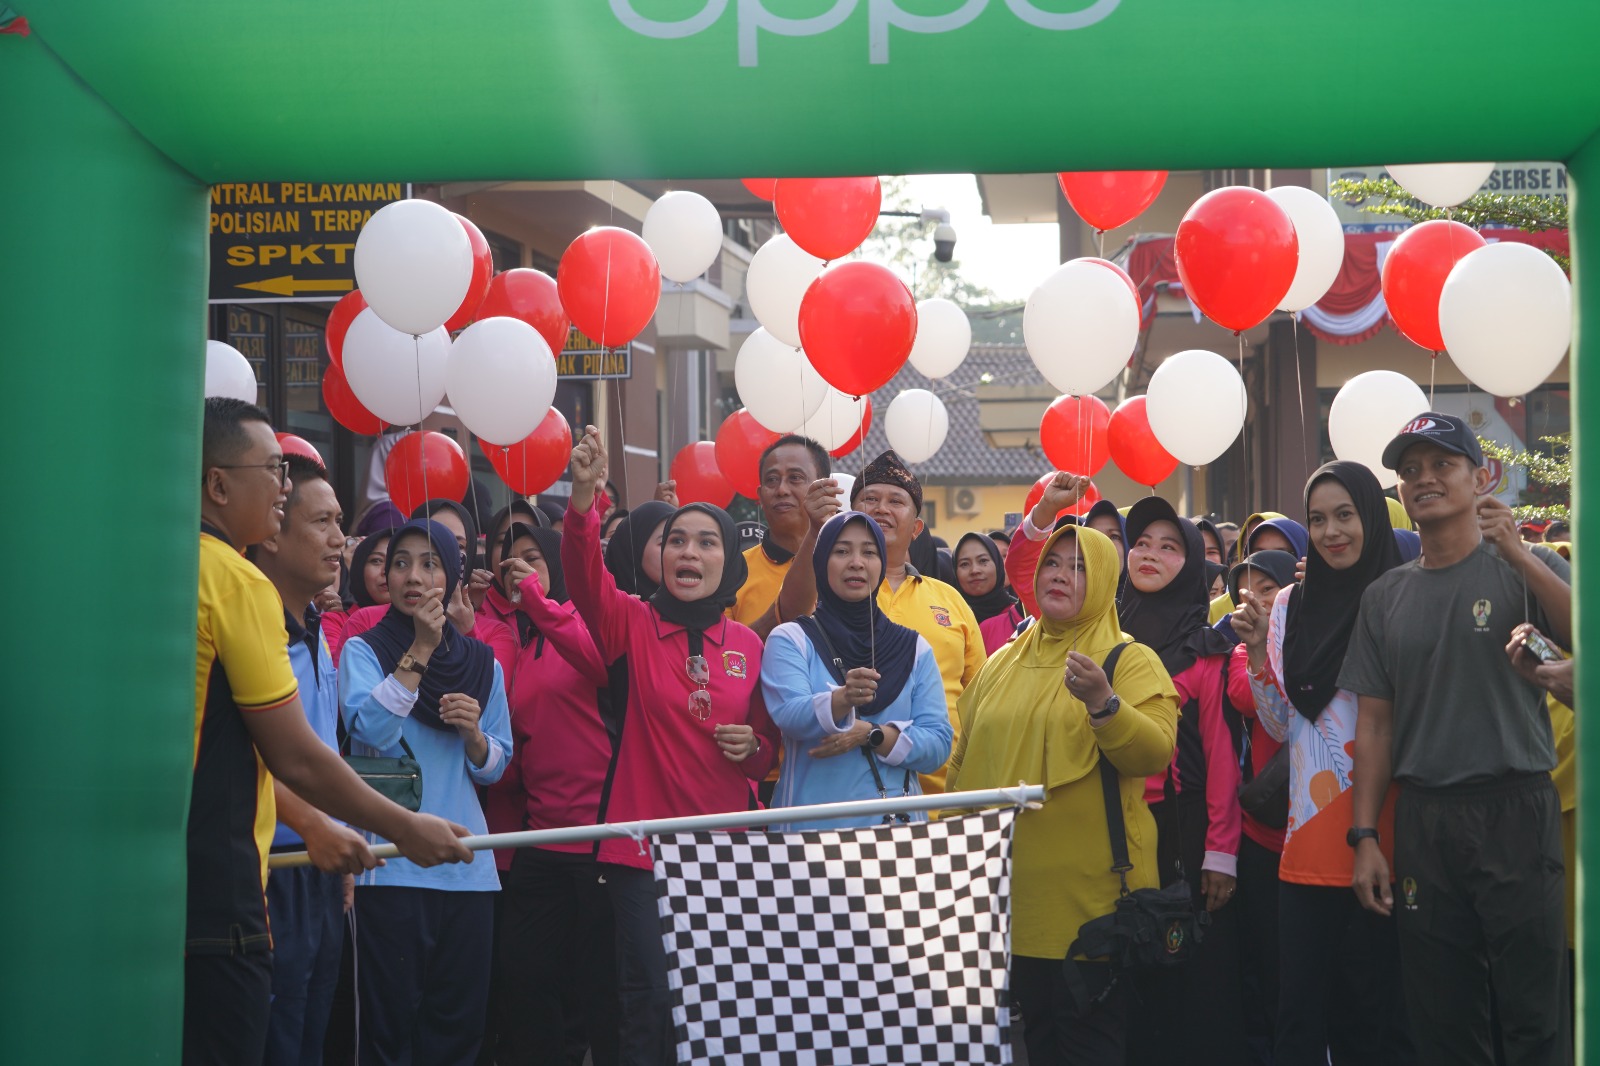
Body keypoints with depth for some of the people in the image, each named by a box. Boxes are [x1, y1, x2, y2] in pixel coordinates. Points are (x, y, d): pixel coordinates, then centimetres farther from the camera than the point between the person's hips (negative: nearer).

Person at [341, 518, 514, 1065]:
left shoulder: (482, 662, 13)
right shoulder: (363, 650, 3)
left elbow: (495, 767, 13)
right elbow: (372, 730, -15)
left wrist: (474, 733, -7)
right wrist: (419, 652, -16)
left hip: (466, 867, 4)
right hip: (389, 861, -3)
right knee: (390, 1020, -4)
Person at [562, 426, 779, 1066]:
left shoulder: (748, 646, 8)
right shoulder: (632, 624, 0)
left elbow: (769, 746, 18)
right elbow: (584, 574, -21)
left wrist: (753, 747, -6)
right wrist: (584, 493, -37)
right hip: (643, 844, -2)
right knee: (649, 999, -4)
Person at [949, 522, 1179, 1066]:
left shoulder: (1132, 662, 0)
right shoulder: (1001, 664, 15)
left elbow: (1154, 753, -14)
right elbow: (962, 765, 19)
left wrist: (1102, 703, -28)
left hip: (1088, 895, -5)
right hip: (1004, 892, 5)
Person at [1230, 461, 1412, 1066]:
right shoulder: (1289, 606, 11)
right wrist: (1256, 651, 2)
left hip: (1382, 833, -4)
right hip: (1308, 838, 4)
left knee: (1375, 1007, 2)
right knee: (1300, 1011, 6)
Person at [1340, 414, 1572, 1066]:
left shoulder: (1527, 570, 3)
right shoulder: (1386, 597, 12)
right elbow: (1375, 723, 11)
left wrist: (1518, 556, -24)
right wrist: (1365, 837, 4)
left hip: (1515, 811, -3)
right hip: (1423, 819, 4)